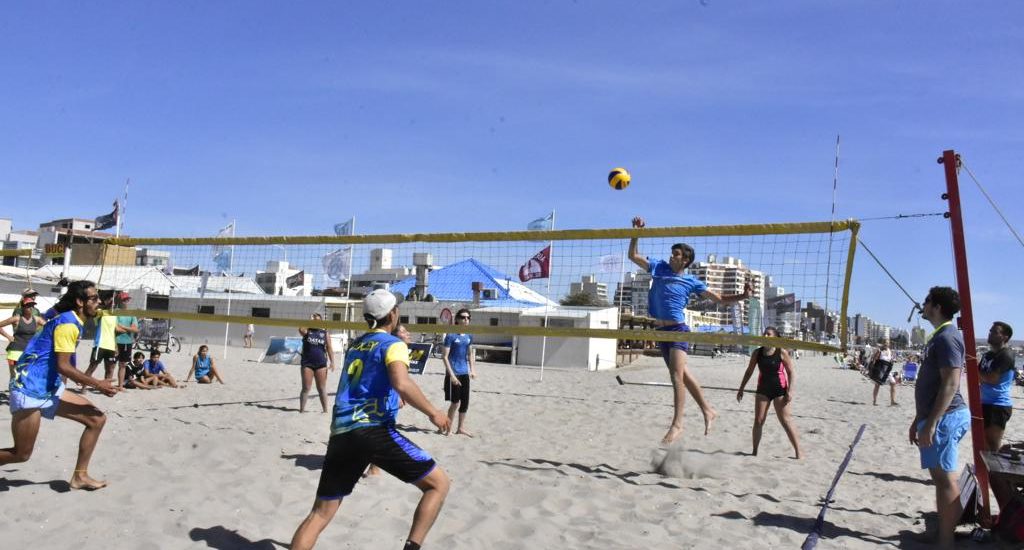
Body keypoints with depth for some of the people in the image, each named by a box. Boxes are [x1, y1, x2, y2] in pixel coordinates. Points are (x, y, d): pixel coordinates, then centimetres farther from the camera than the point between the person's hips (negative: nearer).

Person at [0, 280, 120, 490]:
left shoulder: (72, 321, 12)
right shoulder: (68, 323, -17)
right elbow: (63, 366, -22)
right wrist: (98, 384, -16)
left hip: (50, 389, 10)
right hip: (29, 390, -10)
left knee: (97, 419, 3)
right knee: (21, 454, -2)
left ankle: (80, 476, 9)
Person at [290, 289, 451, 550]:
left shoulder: (355, 345, 22)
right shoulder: (393, 344, 0)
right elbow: (401, 384, -19)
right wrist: (433, 412, -10)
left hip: (340, 433, 7)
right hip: (372, 429, -7)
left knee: (320, 513, 13)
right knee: (439, 483, 1)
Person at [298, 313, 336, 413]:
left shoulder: (325, 333, 8)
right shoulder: (307, 331, 4)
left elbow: (329, 348, 4)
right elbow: (301, 330, -21)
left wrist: (332, 361, -5)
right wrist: (309, 320, -9)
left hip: (321, 364, 1)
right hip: (307, 363, -1)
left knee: (322, 388, 5)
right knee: (306, 388, 0)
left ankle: (325, 410, 9)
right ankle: (302, 409, 5)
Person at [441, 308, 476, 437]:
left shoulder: (469, 336, 7)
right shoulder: (451, 335, -12)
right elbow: (444, 356, -13)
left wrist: (472, 370, 6)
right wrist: (452, 375, -17)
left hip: (465, 373, 6)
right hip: (454, 373, -6)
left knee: (465, 402, 11)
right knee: (455, 402, -4)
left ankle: (461, 427, 25)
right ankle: (448, 429, 11)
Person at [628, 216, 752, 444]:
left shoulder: (692, 282, 1)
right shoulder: (659, 267, 8)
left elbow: (720, 298, 6)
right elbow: (633, 256, 11)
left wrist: (743, 296, -8)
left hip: (678, 330, -5)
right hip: (661, 330, 5)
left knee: (677, 374, -16)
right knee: (682, 374, 12)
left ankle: (677, 424, -14)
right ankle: (708, 411, 26)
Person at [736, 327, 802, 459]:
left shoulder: (781, 352, -9)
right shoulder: (757, 353, 2)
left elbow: (791, 372, -7)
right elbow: (749, 371, 10)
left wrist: (789, 391, -14)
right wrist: (741, 389, 10)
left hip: (779, 390, -4)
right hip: (763, 390, 4)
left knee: (786, 421, -2)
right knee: (758, 421, 2)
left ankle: (798, 452, 6)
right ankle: (755, 452, 12)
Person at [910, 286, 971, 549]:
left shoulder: (947, 337, -15)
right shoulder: (939, 336, 17)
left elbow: (951, 383, -23)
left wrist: (930, 423, -24)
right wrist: (919, 419, 23)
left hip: (944, 418, -11)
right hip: (937, 417, 11)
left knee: (944, 478, -7)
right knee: (943, 477, 16)